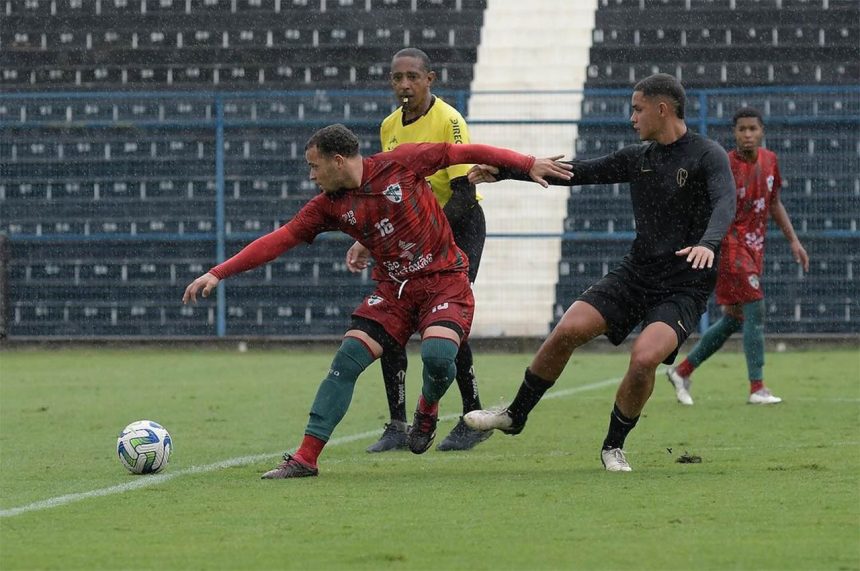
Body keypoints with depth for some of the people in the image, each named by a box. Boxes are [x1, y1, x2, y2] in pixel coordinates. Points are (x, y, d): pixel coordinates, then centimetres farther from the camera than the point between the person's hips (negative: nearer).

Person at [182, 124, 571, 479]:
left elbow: (462, 153, -3)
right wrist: (218, 274, -9)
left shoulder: (400, 164, -10)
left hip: (445, 281, -4)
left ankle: (427, 409, 9)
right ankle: (306, 457, -8)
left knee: (437, 354, -28)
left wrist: (527, 164, -4)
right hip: (394, 288, 4)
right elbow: (281, 239, -2)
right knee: (346, 360, -11)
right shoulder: (330, 205, 0)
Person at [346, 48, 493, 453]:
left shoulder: (449, 121, -18)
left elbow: (463, 195, -22)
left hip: (459, 226, -6)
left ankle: (474, 417, 1)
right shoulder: (389, 127, 4)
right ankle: (397, 426, 0)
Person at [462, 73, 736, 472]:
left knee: (644, 359, -27)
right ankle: (515, 415, 8)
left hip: (684, 287, -5)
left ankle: (614, 446, -2)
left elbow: (725, 202, -26)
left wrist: (708, 243, -47)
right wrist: (503, 171, 17)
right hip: (635, 274, 5)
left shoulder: (707, 155, -9)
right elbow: (578, 172, 17)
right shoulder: (637, 158, 10)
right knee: (567, 331, -12)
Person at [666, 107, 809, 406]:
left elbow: (774, 203, 19)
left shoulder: (770, 161, 6)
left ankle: (683, 370, 24)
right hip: (731, 244, -8)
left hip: (754, 248, 8)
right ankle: (757, 388, -12)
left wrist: (793, 240, 15)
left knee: (734, 319, 11)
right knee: (754, 311, -14)